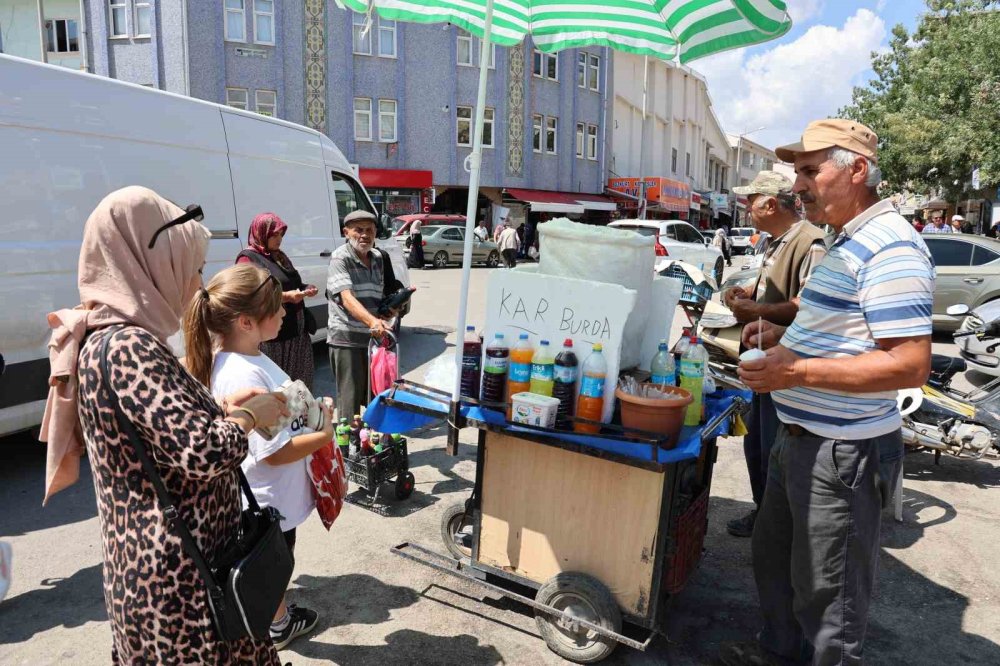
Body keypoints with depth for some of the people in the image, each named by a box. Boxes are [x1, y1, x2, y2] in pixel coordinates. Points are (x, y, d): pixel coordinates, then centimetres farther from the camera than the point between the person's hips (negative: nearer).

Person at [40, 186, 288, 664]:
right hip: (178, 579, -9)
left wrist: (221, 409, 6)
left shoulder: (106, 339, 8)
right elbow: (205, 454, -30)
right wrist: (248, 416, -12)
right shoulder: (128, 347, -23)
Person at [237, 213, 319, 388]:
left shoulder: (280, 256, 21)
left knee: (301, 383, 6)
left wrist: (306, 288, 11)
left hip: (296, 331, 8)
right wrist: (286, 296, -19)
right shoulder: (248, 258, -5)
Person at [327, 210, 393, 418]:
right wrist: (372, 321, -42)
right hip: (346, 339, -7)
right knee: (350, 398, -2)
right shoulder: (340, 258, -12)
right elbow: (347, 298, -28)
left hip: (373, 337, 7)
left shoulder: (377, 258, 11)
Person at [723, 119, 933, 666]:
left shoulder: (890, 248, -21)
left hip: (841, 451, -11)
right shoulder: (847, 242, 13)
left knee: (827, 590, 7)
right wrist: (786, 333, 8)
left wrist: (798, 371, -28)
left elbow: (910, 364, -26)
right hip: (800, 437, 11)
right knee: (774, 555, 25)